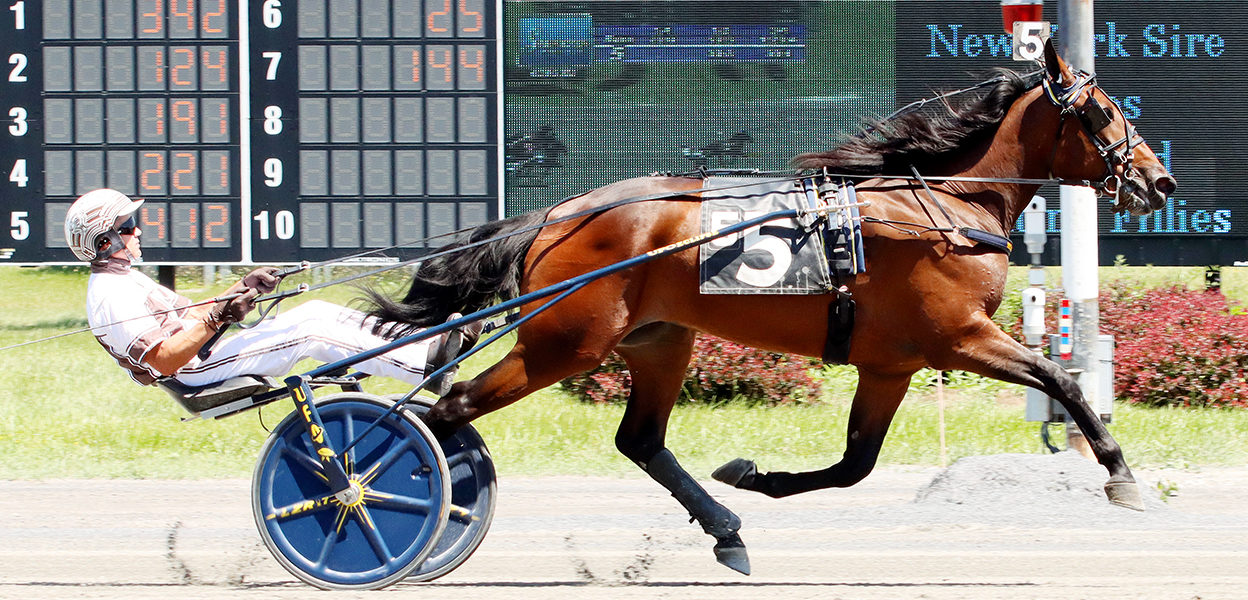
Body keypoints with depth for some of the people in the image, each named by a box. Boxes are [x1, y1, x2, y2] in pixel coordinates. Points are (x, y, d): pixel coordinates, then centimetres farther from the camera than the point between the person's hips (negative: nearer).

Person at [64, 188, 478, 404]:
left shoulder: (122, 279, 19)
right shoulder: (111, 296, -15)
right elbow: (165, 360, -23)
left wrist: (241, 289, 14)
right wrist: (217, 318, -27)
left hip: (205, 357, 10)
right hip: (199, 374, -10)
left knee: (315, 312, 0)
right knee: (309, 333, -20)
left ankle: (420, 345, -3)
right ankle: (427, 367, -23)